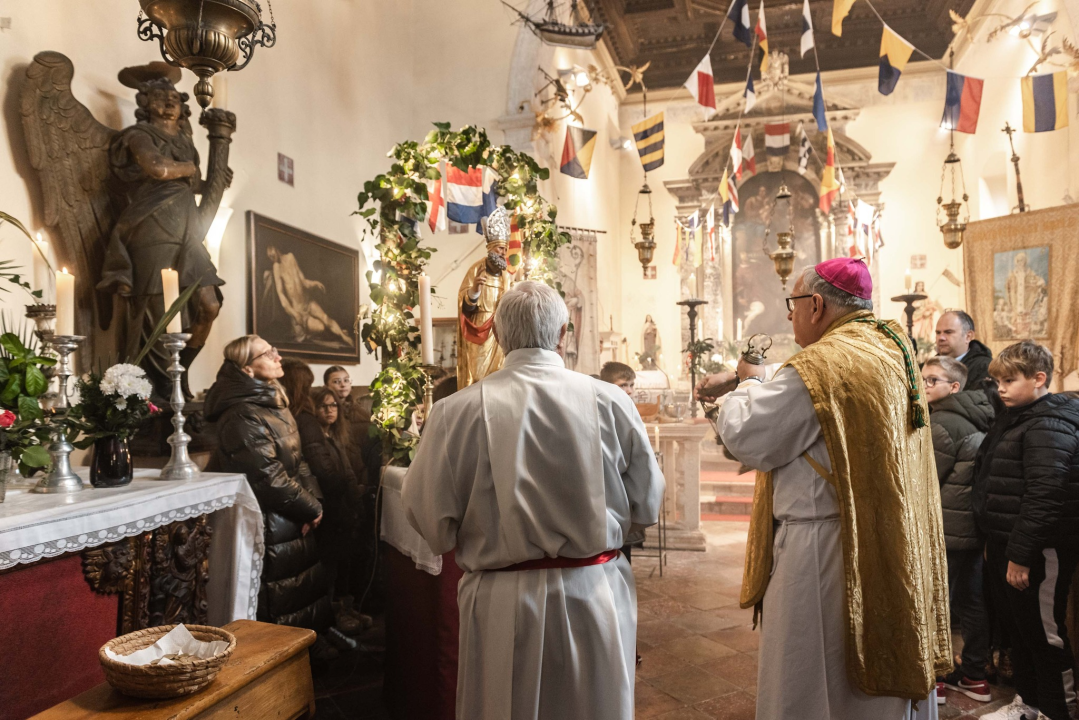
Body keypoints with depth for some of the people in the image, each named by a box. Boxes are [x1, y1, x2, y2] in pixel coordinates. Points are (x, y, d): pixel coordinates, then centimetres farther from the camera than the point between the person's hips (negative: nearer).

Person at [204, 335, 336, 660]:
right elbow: (269, 477, -24)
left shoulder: (274, 403, 9)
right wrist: (311, 509, -13)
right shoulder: (243, 417, -22)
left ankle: (312, 644, 37)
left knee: (307, 582, 20)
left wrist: (313, 500, -2)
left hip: (292, 523, 10)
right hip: (268, 524, -10)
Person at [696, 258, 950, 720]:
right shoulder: (890, 346, 7)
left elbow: (746, 438, -15)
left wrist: (747, 383, 1)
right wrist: (743, 378, 19)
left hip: (827, 551, -9)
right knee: (879, 679, 22)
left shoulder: (820, 366, -21)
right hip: (889, 548, 9)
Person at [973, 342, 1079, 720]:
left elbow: (1043, 498, -24)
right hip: (1007, 545, 10)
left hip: (1039, 553, -10)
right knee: (1017, 628, 19)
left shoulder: (1048, 427, -17)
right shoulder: (1016, 419, 14)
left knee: (1043, 633, 2)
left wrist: (1020, 555, -23)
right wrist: (995, 544, 21)